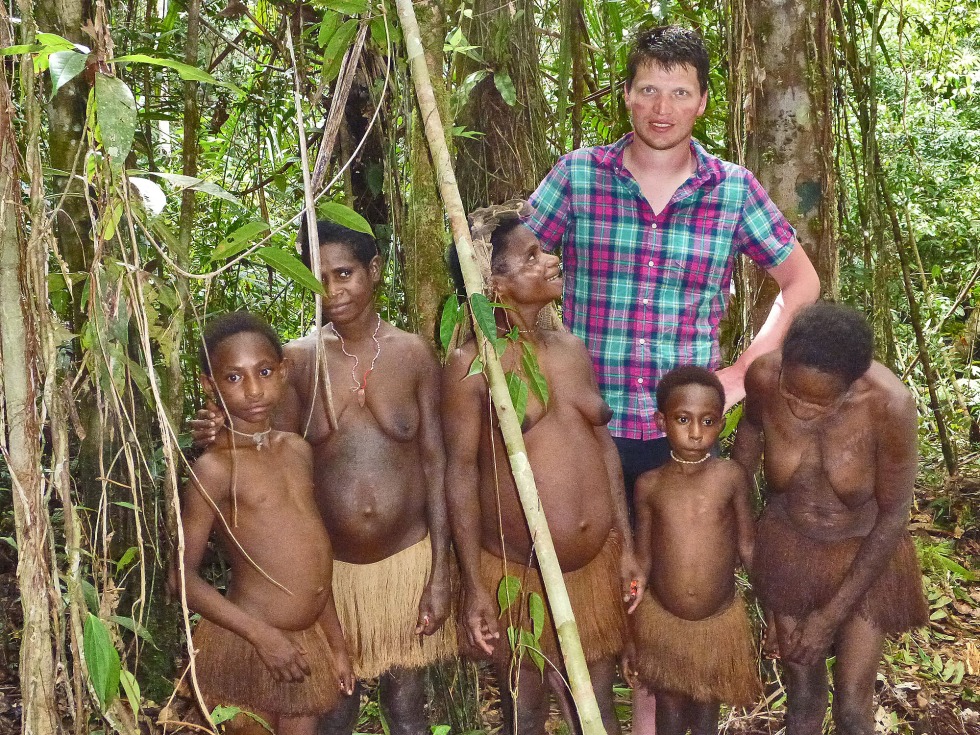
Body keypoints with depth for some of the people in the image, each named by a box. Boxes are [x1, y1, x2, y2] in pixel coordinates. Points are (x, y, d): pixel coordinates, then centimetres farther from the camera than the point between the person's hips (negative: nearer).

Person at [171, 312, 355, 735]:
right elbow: (182, 575, -13)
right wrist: (262, 634, -17)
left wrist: (336, 642, 15)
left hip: (308, 642, 6)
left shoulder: (297, 450, 7)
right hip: (247, 645, -6)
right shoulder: (215, 467, -13)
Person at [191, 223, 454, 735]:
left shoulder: (413, 354, -5)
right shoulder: (299, 359, -6)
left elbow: (434, 462, -4)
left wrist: (440, 572, -6)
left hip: (408, 558, 0)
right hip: (329, 564, 0)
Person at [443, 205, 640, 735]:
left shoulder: (572, 348, 7)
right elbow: (460, 473, -11)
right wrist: (473, 587, -12)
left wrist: (626, 545, 9)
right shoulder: (471, 364, -11)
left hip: (597, 561, 5)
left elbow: (602, 445, 10)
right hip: (516, 570, -4)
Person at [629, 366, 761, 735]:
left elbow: (747, 546, -2)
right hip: (661, 620, 1)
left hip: (720, 621, 0)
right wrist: (627, 626, 3)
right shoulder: (649, 485, -10)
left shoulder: (731, 477, -13)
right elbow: (642, 558, -1)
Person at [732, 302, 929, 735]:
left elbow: (893, 514, -18)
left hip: (867, 556, -2)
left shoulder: (890, 404, -31)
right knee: (802, 691, 14)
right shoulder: (763, 376, -25)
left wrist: (832, 613, -15)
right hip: (789, 550, 2)